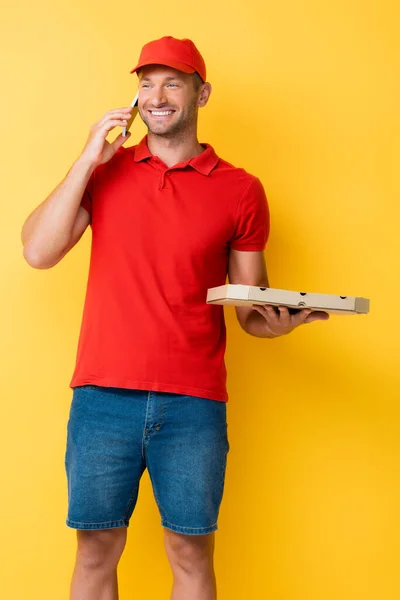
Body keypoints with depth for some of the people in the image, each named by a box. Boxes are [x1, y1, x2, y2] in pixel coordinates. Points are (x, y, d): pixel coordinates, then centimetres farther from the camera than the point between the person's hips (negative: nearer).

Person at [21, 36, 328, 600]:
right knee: (96, 548, 8)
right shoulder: (105, 170, 10)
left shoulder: (240, 190, 5)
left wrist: (277, 320, -14)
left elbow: (250, 307, 9)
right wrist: (89, 159, -5)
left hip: (194, 403, -1)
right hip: (103, 396, 1)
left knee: (192, 553, 5)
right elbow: (37, 252, -2)